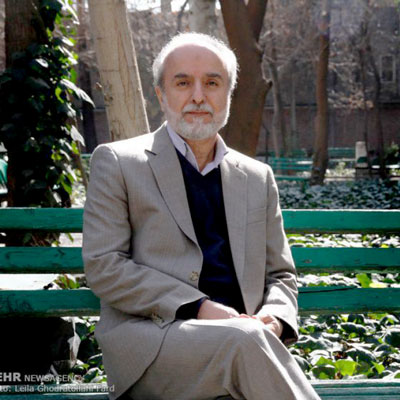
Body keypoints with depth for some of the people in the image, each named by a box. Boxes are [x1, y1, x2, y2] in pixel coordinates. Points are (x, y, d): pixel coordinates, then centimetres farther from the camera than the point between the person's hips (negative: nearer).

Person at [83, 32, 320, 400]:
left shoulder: (258, 178, 19)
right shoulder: (117, 162, 7)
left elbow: (280, 275, 22)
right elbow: (103, 266, -2)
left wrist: (274, 319, -3)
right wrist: (199, 307, -13)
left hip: (239, 336, 3)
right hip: (148, 336, -3)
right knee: (245, 341, -34)